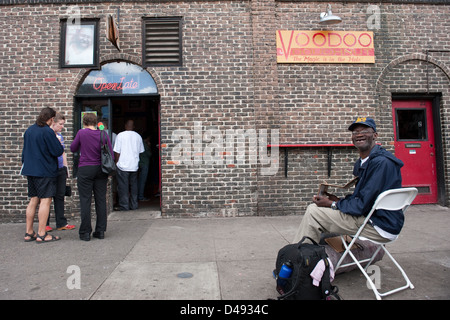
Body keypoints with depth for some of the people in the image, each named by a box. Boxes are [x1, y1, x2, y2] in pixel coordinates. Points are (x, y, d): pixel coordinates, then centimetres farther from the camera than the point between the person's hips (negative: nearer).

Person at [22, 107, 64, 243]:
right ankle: (41, 234, -1)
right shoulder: (47, 132, -15)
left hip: (30, 170, 8)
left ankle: (29, 233, 19)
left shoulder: (29, 130, 11)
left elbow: (24, 151, 19)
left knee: (33, 200, 14)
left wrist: (26, 166, 27)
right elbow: (58, 151, -15)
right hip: (45, 171, -8)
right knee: (45, 200, -3)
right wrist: (59, 145, 6)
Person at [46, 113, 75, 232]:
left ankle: (61, 223, 16)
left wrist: (66, 167, 19)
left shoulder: (60, 136, 15)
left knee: (60, 196, 9)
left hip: (60, 169, 7)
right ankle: (45, 224, 15)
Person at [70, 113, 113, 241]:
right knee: (101, 200, 7)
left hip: (85, 169, -2)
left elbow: (73, 148, 8)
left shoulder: (81, 133, -4)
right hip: (101, 170, 3)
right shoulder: (104, 135, 2)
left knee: (85, 200, 3)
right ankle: (100, 231, 13)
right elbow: (111, 154, 2)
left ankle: (85, 232, 7)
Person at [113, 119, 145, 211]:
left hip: (123, 166, -4)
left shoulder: (120, 135, -6)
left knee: (123, 187, 3)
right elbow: (140, 151, 11)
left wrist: (116, 163, 4)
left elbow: (117, 152, -6)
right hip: (134, 166, 4)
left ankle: (124, 206, 6)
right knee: (134, 186, 12)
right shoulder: (138, 136, 6)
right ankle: (134, 205, 17)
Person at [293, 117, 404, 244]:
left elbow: (363, 205, -22)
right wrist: (339, 200, 2)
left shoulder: (381, 162, -20)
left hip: (380, 227, -10)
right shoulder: (362, 162, 12)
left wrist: (332, 204, -11)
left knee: (313, 211, -14)